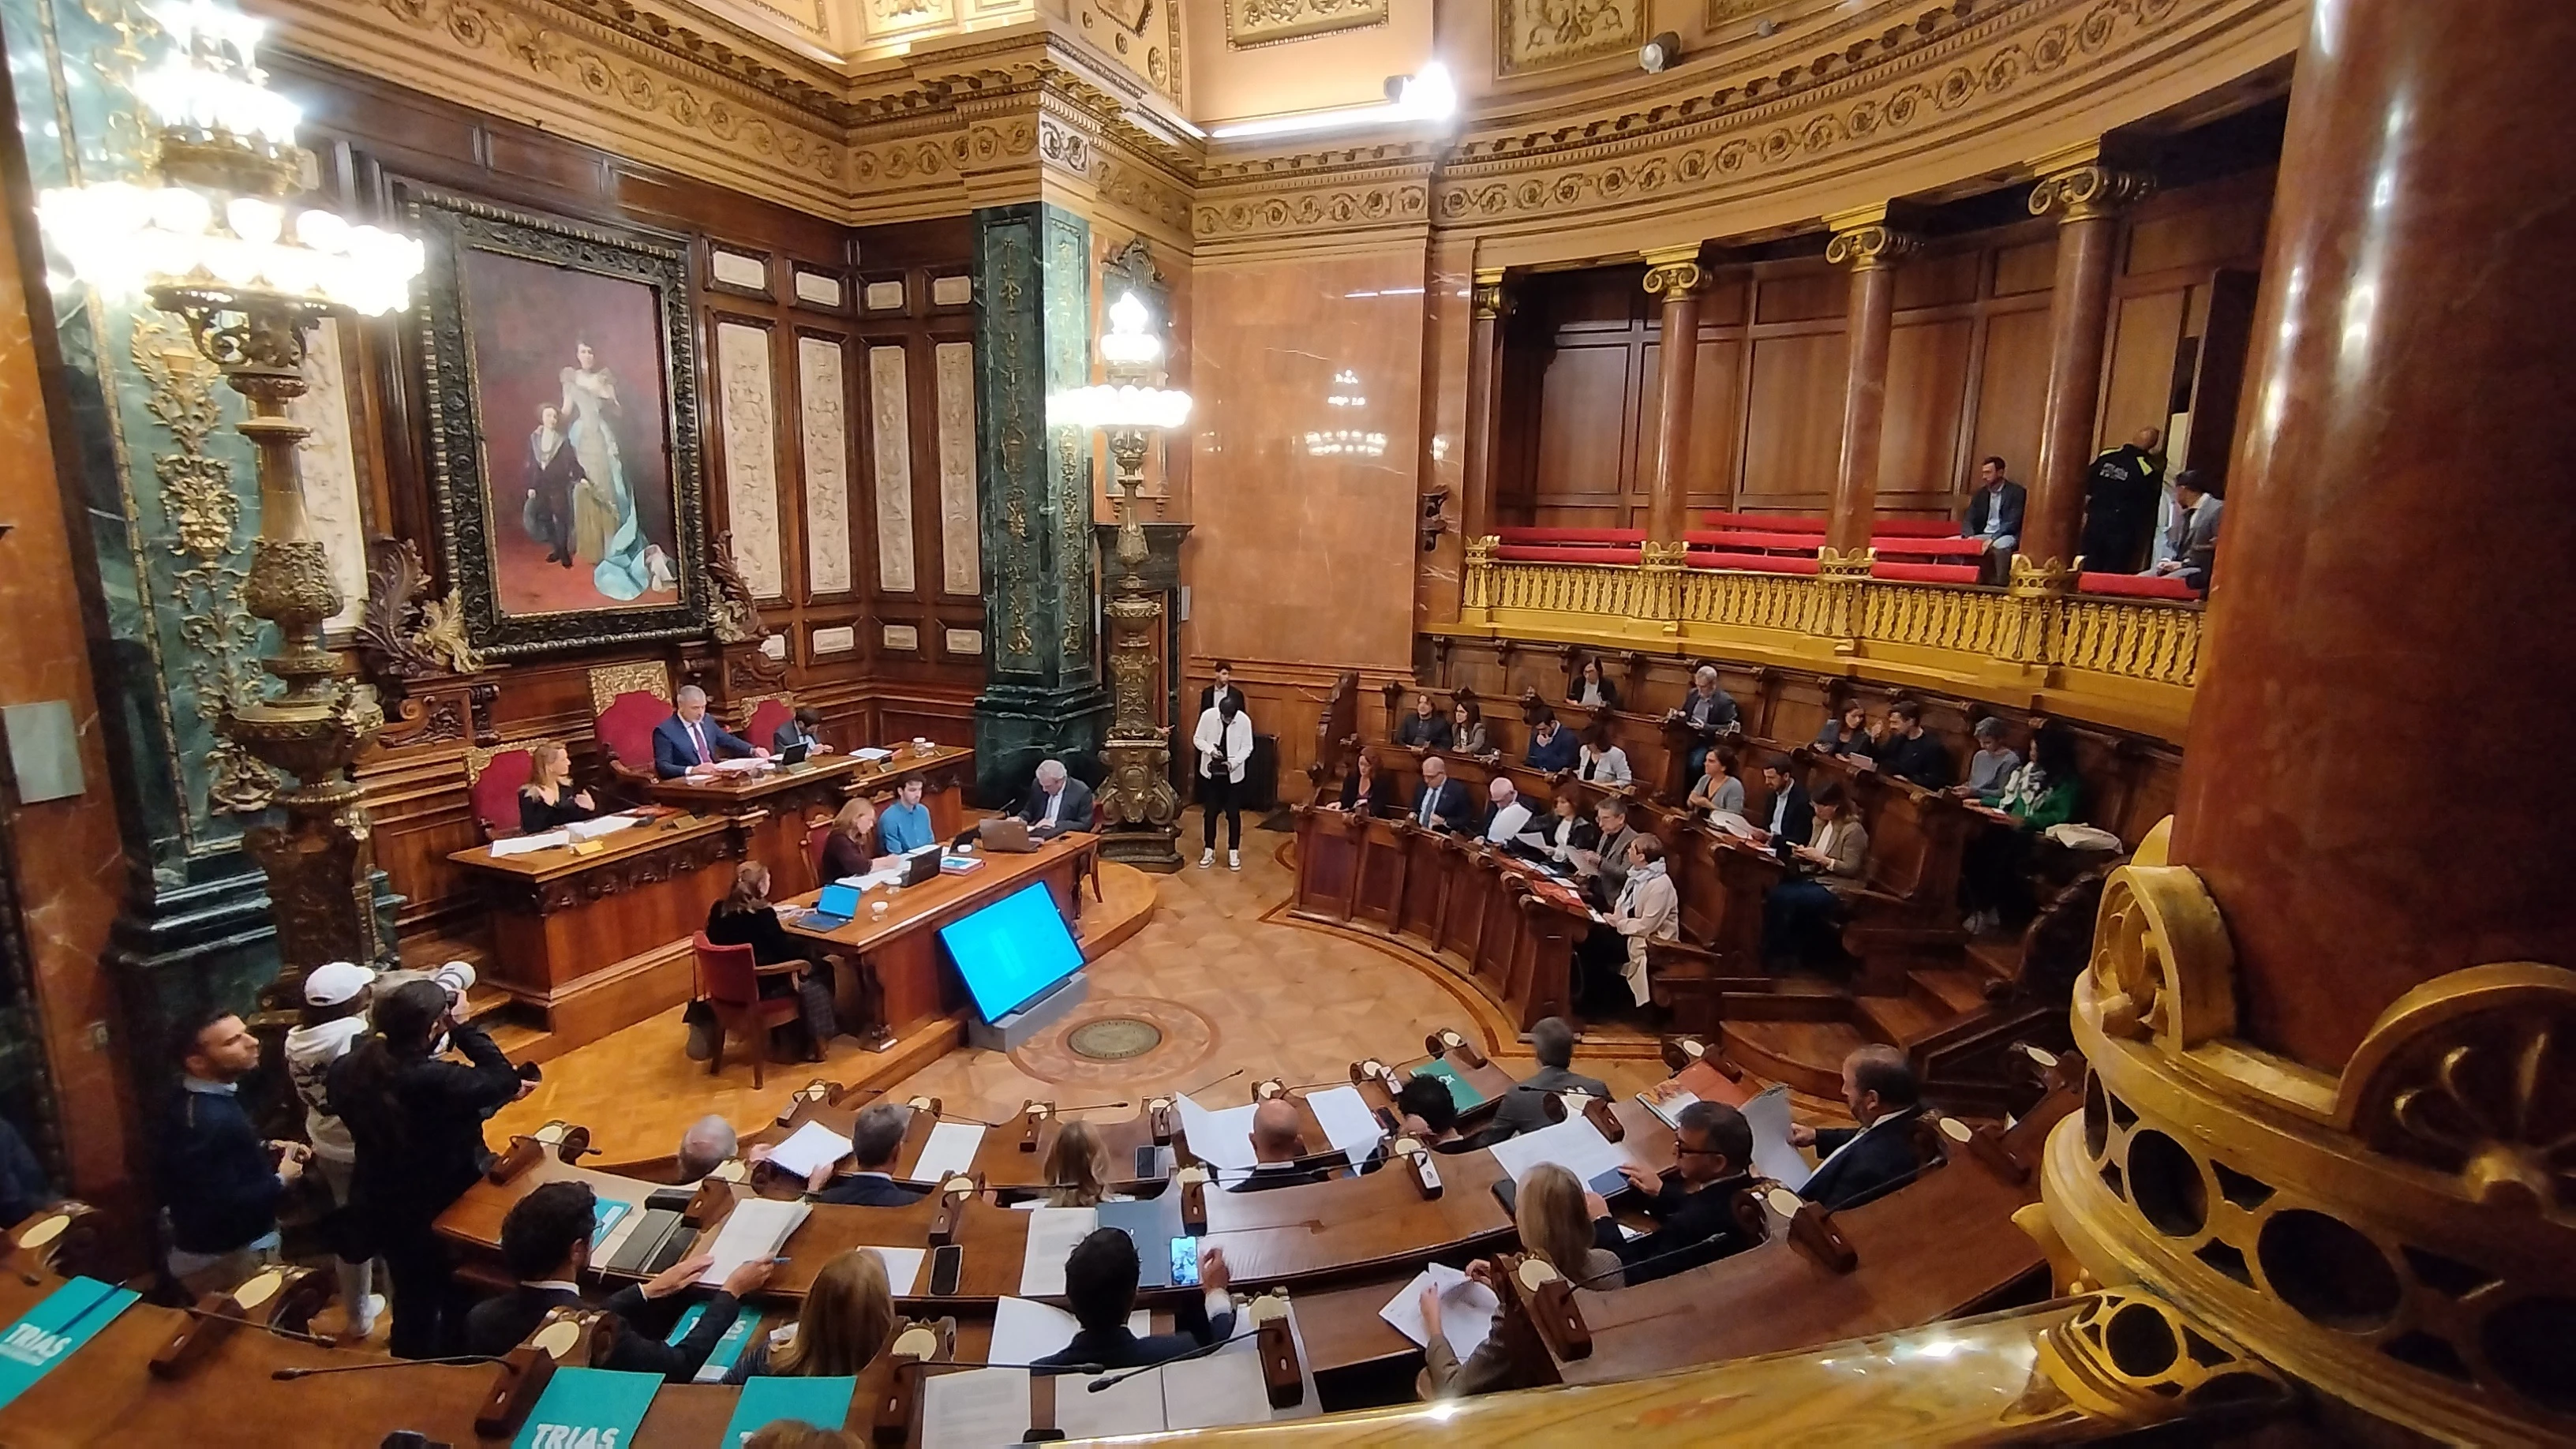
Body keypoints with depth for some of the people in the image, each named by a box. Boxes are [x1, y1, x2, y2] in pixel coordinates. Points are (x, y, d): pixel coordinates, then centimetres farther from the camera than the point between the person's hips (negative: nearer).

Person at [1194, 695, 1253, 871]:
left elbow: (1247, 748, -9)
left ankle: (1233, 852, 19)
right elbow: (1197, 739, -4)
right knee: (1210, 812, 9)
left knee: (1233, 813, 6)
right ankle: (1209, 851, 22)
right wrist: (1210, 749, -23)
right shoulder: (1208, 716, -14)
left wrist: (1233, 762, -25)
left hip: (1233, 774, -1)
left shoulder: (1244, 720, -16)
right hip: (1210, 772, 1)